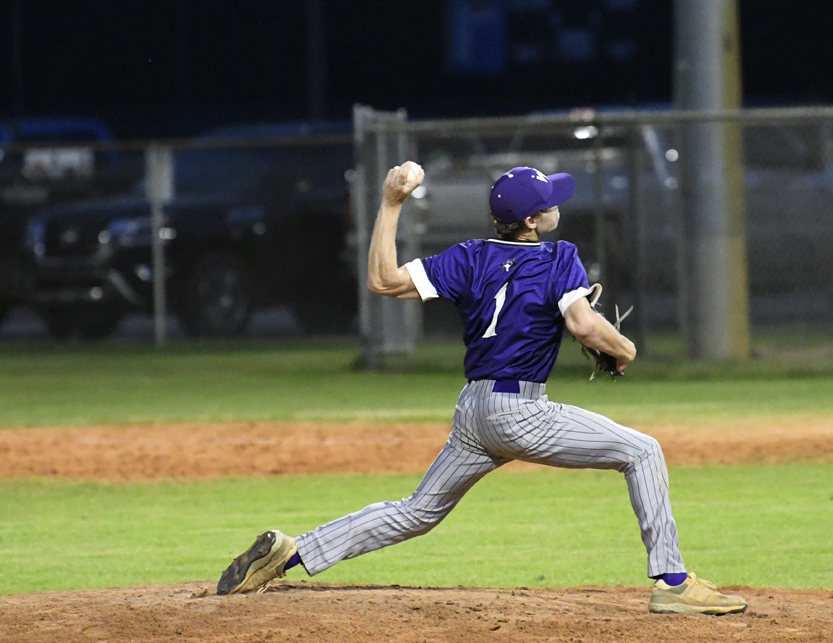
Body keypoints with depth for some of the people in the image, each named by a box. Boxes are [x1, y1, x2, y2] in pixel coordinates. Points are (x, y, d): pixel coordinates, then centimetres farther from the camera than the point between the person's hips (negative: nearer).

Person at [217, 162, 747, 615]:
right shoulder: (560, 259, -7)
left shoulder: (471, 260, 6)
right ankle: (673, 583, -6)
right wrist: (624, 348, -2)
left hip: (472, 412, 6)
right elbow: (585, 325, -22)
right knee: (643, 453, 2)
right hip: (523, 416, -6)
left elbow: (383, 280, -1)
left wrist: (390, 205, 2)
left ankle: (289, 553, 12)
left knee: (417, 513, 20)